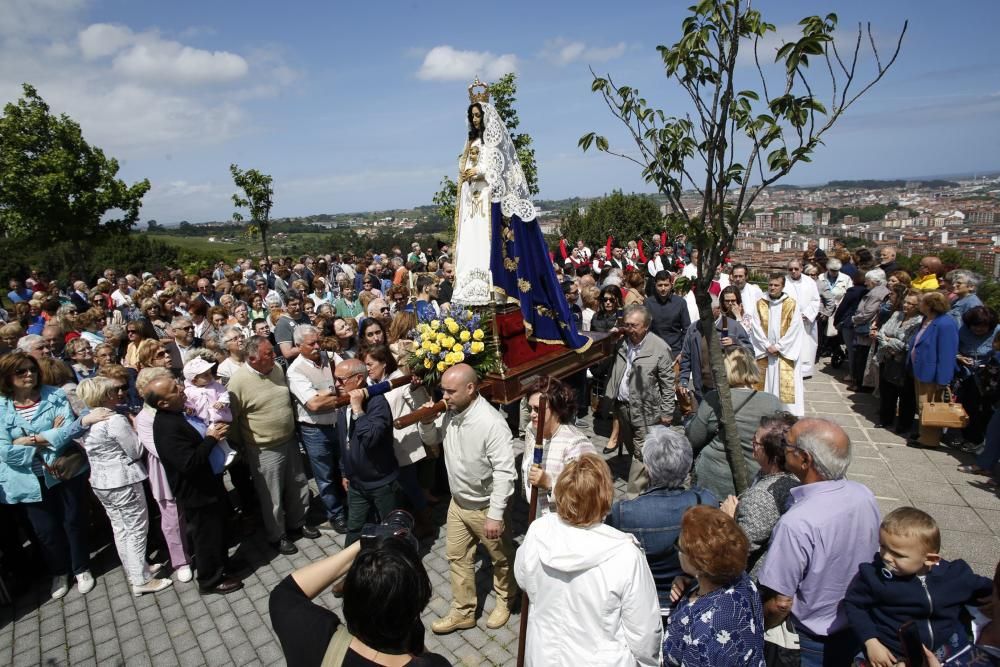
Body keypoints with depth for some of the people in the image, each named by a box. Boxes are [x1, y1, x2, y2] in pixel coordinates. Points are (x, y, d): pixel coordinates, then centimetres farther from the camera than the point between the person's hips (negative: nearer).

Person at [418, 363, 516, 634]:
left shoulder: (492, 423, -30)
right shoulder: (450, 413, -8)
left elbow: (504, 472, -28)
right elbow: (431, 440, 9)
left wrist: (495, 515, -26)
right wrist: (427, 422, -12)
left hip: (485, 507, -6)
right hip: (458, 502, 7)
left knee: (500, 558, 19)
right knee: (458, 558, 19)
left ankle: (505, 600, 44)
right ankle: (463, 612, 37)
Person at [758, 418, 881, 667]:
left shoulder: (797, 524, -35)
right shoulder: (865, 495, -13)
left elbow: (780, 604, -26)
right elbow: (875, 556, 5)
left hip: (816, 645, -6)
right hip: (861, 631, 6)